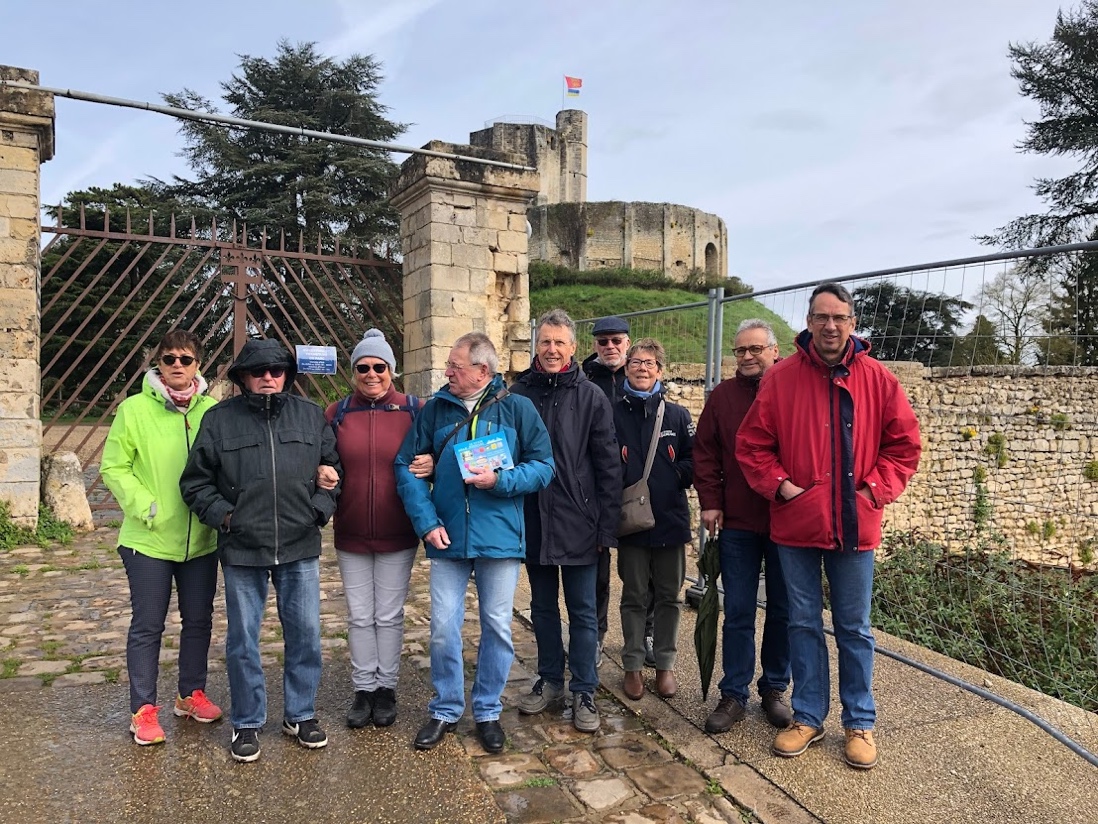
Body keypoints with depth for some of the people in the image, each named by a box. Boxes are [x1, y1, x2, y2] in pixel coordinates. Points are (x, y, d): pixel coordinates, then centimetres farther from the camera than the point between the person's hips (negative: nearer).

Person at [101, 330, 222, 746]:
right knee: (147, 625, 7)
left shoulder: (213, 411, -1)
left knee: (199, 620, 15)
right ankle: (143, 709, 22)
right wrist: (145, 507, -15)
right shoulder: (135, 409, -7)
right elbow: (113, 468, -5)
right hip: (148, 539, -3)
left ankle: (191, 694, 33)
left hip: (201, 539, 3)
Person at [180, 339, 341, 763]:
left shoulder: (311, 415, 5)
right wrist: (223, 515, -7)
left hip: (300, 547, 2)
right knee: (243, 640, 9)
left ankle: (300, 714, 29)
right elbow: (196, 482, 5)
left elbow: (333, 469, 11)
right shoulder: (220, 419, -1)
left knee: (305, 634, 10)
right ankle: (246, 723, 27)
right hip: (242, 550, -1)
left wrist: (319, 509, -1)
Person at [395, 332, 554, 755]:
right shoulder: (434, 409, 4)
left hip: (499, 537, -1)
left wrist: (500, 480, -17)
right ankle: (445, 709, 26)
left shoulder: (516, 409, -1)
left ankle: (488, 711, 27)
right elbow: (407, 467, 4)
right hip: (447, 538, 1)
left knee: (497, 627, 9)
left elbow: (543, 466, -2)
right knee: (443, 628, 6)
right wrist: (426, 521, -7)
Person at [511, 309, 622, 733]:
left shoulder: (591, 397, -3)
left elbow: (609, 465, -3)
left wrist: (607, 524, -7)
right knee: (543, 607, 15)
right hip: (532, 521, 3)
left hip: (578, 522, -2)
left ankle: (584, 691, 19)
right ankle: (550, 680, 31)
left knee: (583, 610, 7)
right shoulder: (518, 393, 1)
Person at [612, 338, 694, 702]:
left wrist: (672, 478, -12)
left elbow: (694, 461, 2)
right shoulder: (614, 414, -1)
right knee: (634, 596, 10)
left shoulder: (677, 415, 3)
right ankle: (633, 665, 23)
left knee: (668, 596, 12)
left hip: (671, 519, 1)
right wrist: (620, 484, -14)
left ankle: (665, 664, 26)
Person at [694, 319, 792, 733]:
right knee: (737, 612, 6)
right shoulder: (723, 395, 5)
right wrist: (710, 502, -2)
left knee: (782, 610, 11)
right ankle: (734, 695, 17)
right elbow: (705, 453, 5)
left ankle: (774, 689, 27)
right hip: (737, 522, 1)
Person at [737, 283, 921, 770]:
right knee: (803, 624, 13)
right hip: (796, 524, 0)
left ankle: (860, 724, 28)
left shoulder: (878, 379, -1)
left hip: (855, 526, 0)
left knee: (854, 629, 12)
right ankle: (808, 717, 28)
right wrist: (780, 486, -10)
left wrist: (875, 491, -6)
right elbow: (752, 444, 0)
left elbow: (904, 445, 4)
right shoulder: (781, 378, -3)